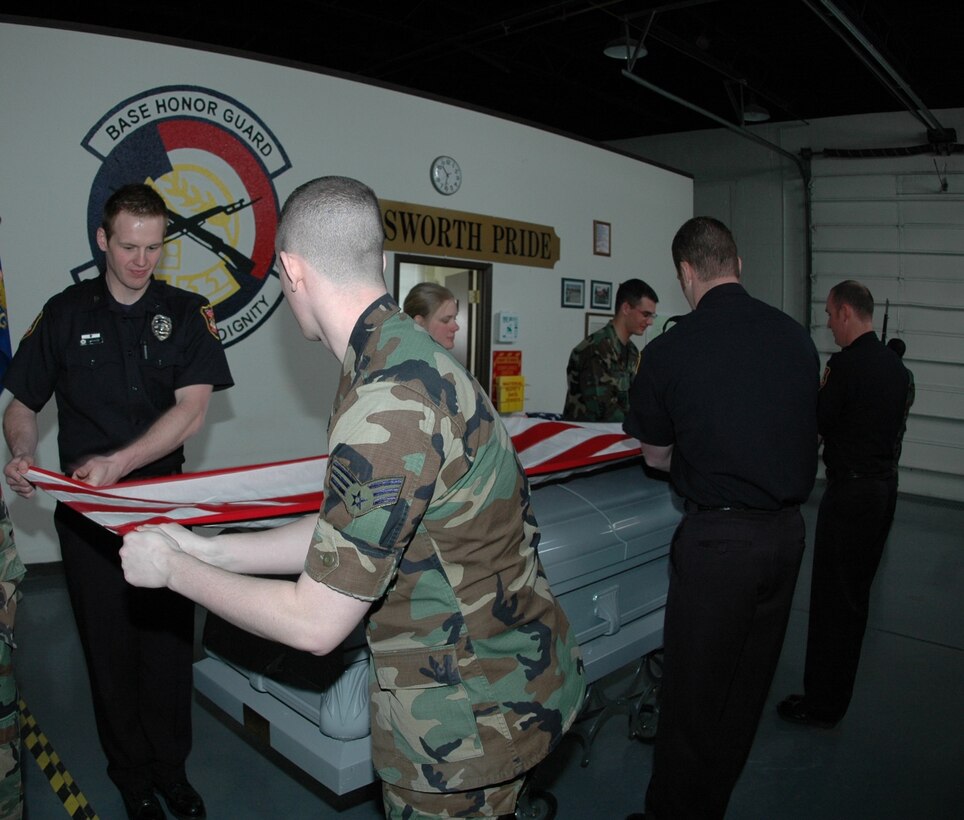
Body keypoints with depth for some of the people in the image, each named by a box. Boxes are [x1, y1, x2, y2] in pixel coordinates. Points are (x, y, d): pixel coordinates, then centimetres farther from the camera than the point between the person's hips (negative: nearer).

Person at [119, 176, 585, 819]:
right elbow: (344, 532, 7)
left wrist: (174, 568, -9)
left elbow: (315, 623, -23)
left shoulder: (388, 404, -30)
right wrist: (211, 552, 7)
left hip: (469, 711, -9)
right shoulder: (411, 356, 3)